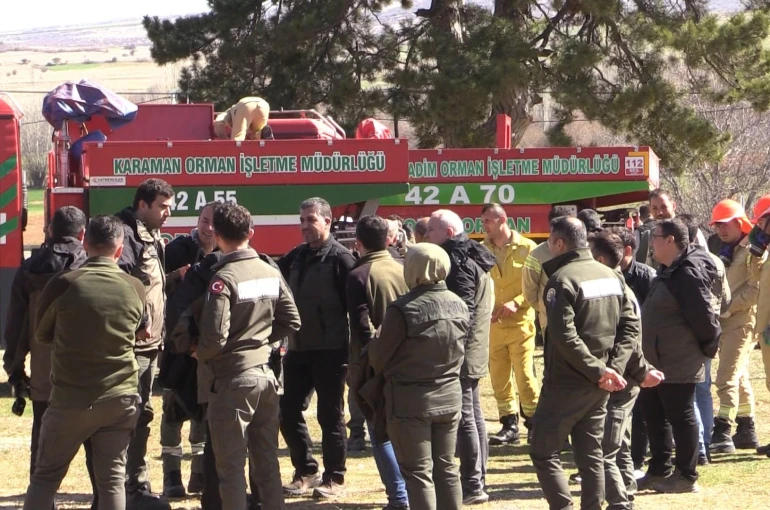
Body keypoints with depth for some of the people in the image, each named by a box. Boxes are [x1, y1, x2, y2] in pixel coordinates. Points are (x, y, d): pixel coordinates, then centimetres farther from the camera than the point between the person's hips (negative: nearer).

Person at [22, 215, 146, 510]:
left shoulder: (64, 284, -11)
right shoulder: (135, 289, -4)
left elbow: (41, 334, 4)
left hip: (71, 399, -2)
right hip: (121, 397, 2)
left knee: (46, 476, 9)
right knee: (112, 478, 8)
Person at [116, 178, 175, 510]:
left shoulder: (151, 238, 18)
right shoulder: (127, 235, -14)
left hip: (149, 343, 10)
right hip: (131, 343, -10)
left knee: (141, 415, 14)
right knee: (132, 416, -8)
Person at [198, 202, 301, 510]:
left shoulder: (224, 279, -17)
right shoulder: (271, 273, 4)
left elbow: (215, 336, -22)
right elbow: (291, 321, 10)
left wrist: (201, 356, -3)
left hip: (233, 379, -7)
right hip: (266, 374, 7)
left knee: (230, 465, 0)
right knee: (268, 462, 14)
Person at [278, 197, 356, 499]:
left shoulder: (340, 258, -9)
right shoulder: (296, 257, 11)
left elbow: (354, 304, -11)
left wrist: (351, 348, -14)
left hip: (330, 350, -7)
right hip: (298, 348, 7)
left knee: (330, 415, 1)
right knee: (289, 411, 7)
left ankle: (333, 479, 10)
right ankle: (306, 471, 21)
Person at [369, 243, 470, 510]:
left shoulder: (402, 310, -20)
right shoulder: (459, 306, -1)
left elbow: (379, 359, -12)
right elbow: (460, 351, 8)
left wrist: (373, 346, 9)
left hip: (411, 400, -6)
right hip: (450, 396, 6)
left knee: (418, 471, 1)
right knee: (446, 467, 15)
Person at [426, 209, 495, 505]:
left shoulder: (459, 263, -16)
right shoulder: (469, 259, 16)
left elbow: (460, 311, -23)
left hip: (459, 354, -11)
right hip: (472, 353, 11)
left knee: (464, 417, -7)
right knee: (473, 415, 14)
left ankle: (472, 485, -6)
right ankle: (477, 481, 20)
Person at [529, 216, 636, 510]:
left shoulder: (562, 279, -15)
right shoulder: (611, 276, 8)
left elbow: (564, 336, -23)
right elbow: (630, 325, 6)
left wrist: (598, 370, -17)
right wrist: (614, 367, -2)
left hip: (566, 384, -7)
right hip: (599, 387, 7)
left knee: (543, 451, 2)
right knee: (591, 453, 13)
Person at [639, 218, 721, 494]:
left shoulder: (688, 273, -20)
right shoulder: (668, 272, 13)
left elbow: (702, 315, -22)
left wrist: (708, 345, -9)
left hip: (677, 365, -10)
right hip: (656, 362, 10)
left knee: (681, 417, -1)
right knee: (654, 417, 16)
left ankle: (686, 477, 6)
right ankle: (658, 472, 26)